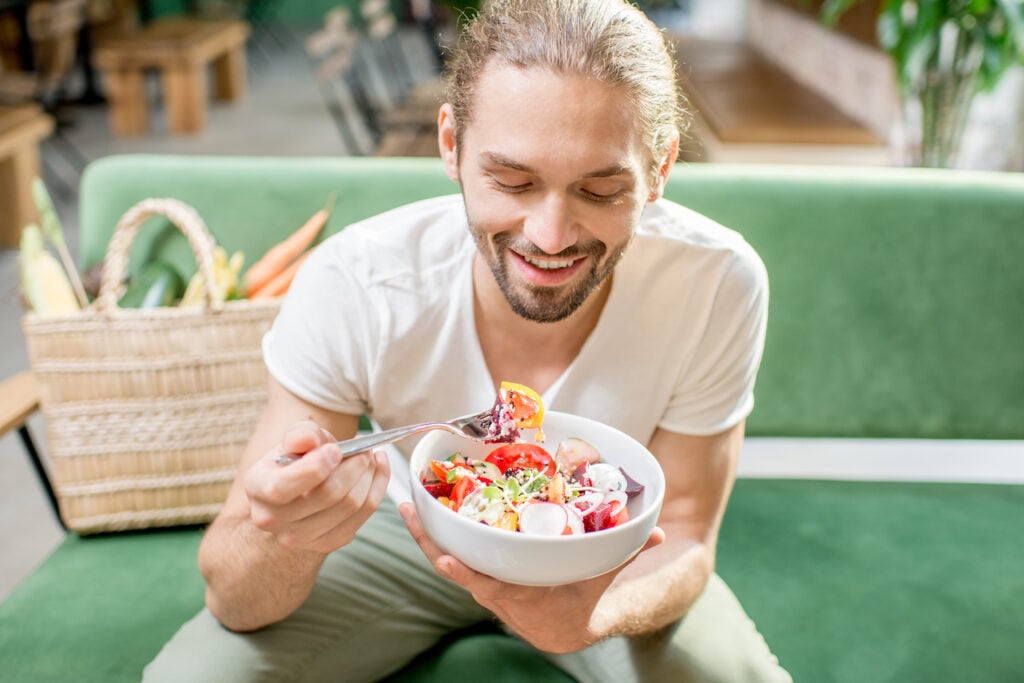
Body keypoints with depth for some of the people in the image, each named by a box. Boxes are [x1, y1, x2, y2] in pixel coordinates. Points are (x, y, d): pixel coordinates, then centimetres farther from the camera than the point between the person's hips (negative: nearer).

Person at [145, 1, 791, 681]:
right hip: (411, 527, 0)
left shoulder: (719, 286, -29)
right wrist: (283, 541, -50)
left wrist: (594, 614, -41)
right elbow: (234, 600, -24)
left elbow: (683, 540, -17)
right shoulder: (351, 286, -30)